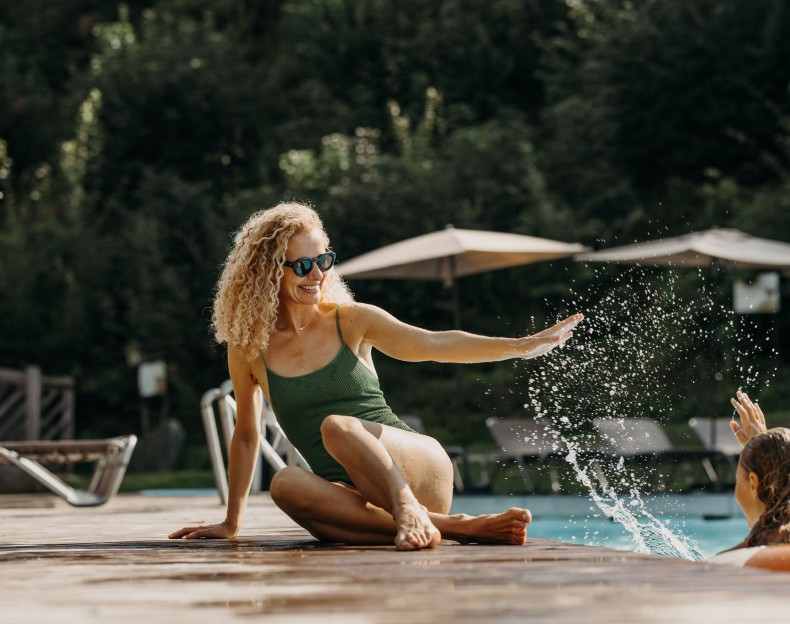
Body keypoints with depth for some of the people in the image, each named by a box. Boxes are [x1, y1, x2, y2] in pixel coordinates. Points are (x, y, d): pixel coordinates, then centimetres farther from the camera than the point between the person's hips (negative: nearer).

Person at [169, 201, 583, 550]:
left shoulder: (350, 321, 4)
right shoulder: (248, 348, 8)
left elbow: (431, 344, -8)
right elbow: (246, 436, 19)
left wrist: (525, 345, -20)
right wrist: (231, 522, 21)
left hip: (419, 469, -1)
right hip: (353, 496, 1)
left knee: (337, 427, -29)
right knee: (286, 485, -33)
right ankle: (449, 527, -38)